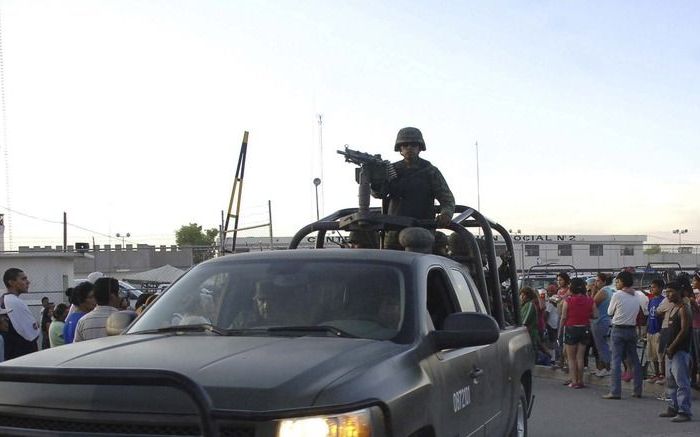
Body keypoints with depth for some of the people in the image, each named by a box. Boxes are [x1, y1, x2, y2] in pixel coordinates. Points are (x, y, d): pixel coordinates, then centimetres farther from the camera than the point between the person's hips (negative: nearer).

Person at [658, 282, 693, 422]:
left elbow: (684, 330, -18)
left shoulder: (684, 309, -12)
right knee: (670, 381, 15)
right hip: (671, 350, 10)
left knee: (682, 382, -9)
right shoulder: (673, 309, 17)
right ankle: (673, 408, 23)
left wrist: (672, 347, -16)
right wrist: (669, 347, 12)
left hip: (680, 351, -10)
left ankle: (684, 412, -7)